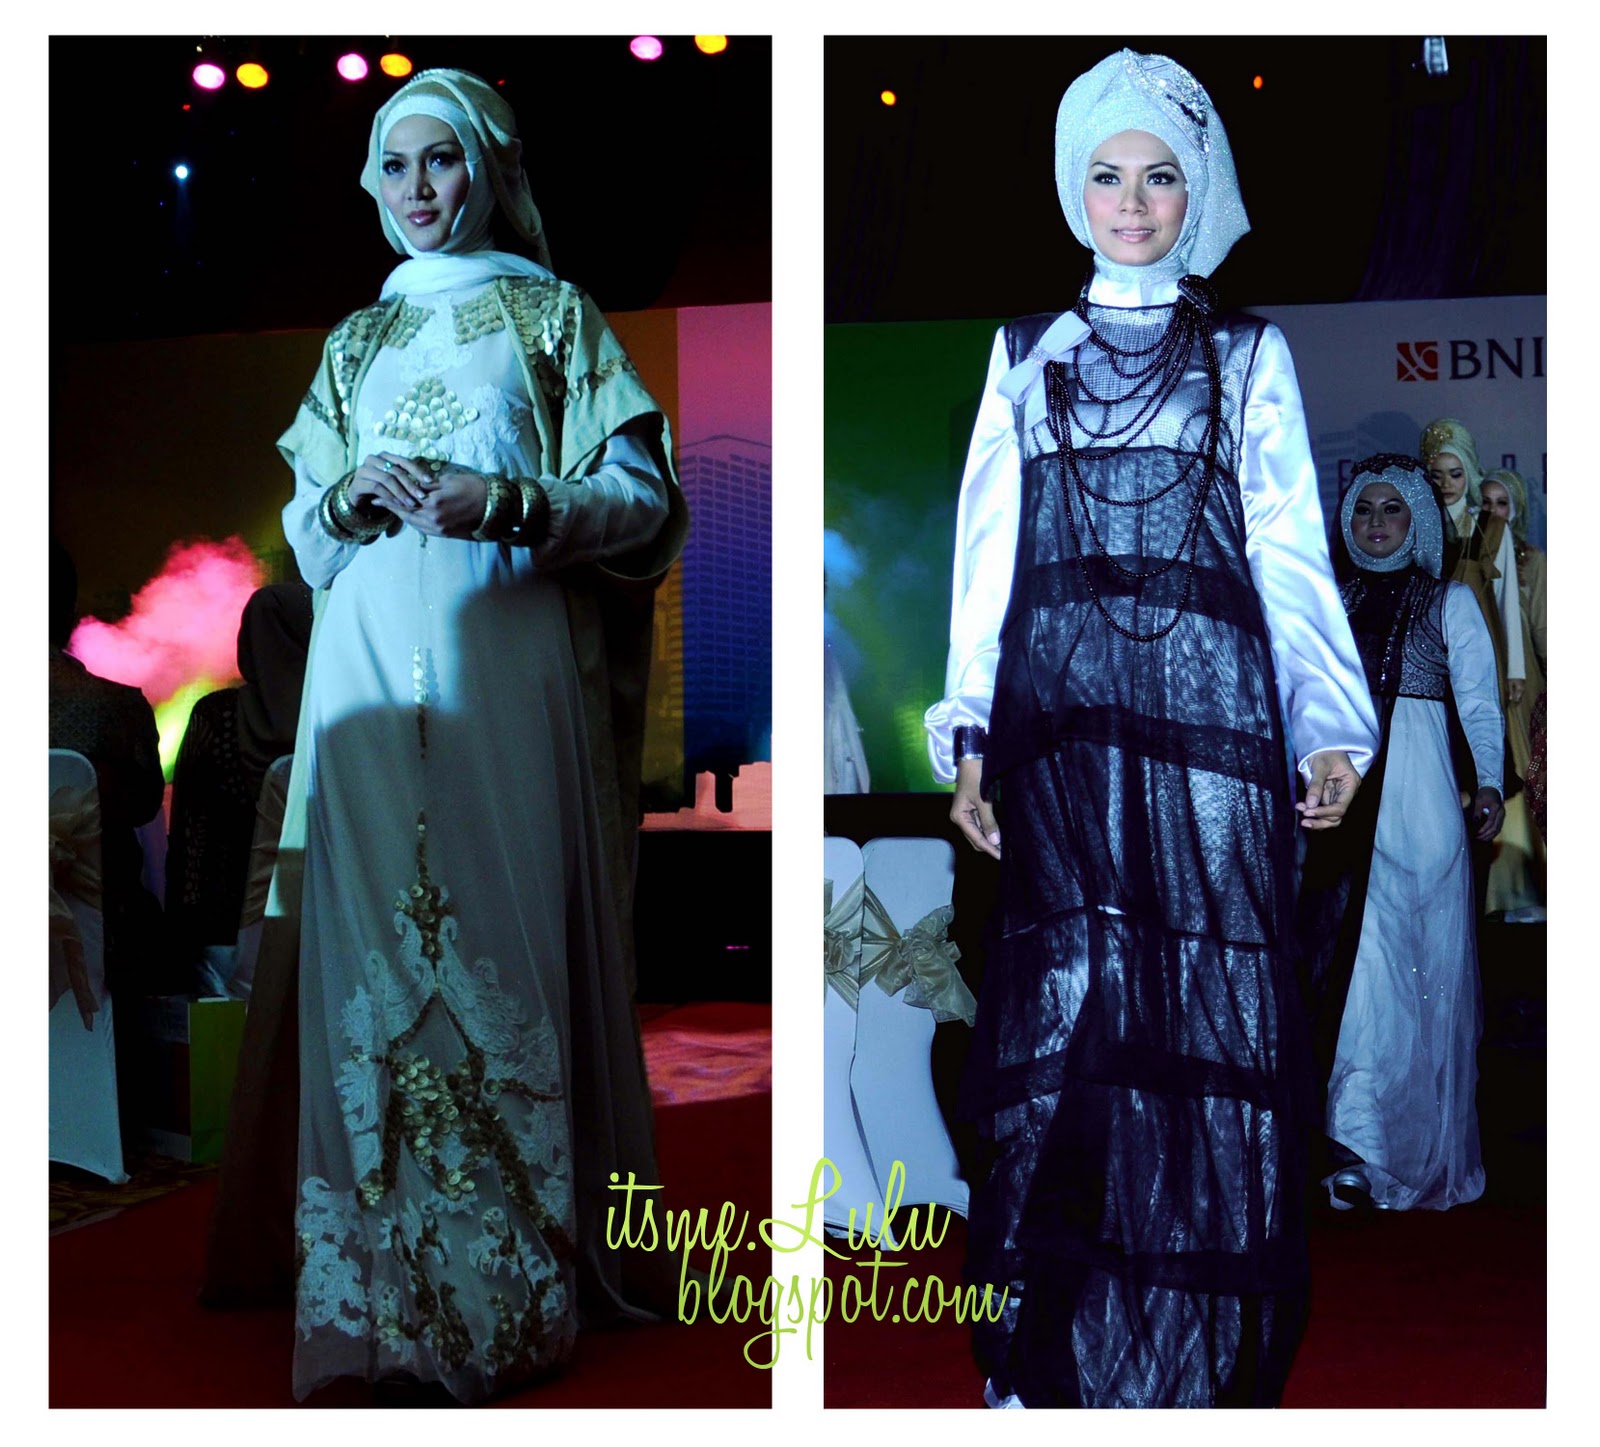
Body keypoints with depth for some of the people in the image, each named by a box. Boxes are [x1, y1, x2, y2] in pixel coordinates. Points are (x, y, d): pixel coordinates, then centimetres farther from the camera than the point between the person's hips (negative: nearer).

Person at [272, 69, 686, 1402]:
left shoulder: (552, 314, 10)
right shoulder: (356, 339, 22)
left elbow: (645, 498, 1)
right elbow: (302, 529, 21)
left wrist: (501, 503, -14)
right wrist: (358, 491, -2)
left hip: (505, 662, -3)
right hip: (372, 668, 4)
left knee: (508, 929, -8)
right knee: (376, 931, -4)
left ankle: (524, 1276, 0)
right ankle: (390, 1277, 2)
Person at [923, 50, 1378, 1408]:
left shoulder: (1250, 354, 12)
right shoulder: (1028, 352, 15)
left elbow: (1289, 549, 6)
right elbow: (990, 549, 11)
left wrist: (1329, 727, -5)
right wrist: (969, 733, 3)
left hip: (1209, 704, -1)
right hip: (1062, 710, 1)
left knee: (1206, 1020, -4)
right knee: (1069, 1006, -5)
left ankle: (1198, 1360, 7)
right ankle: (1049, 1345, 6)